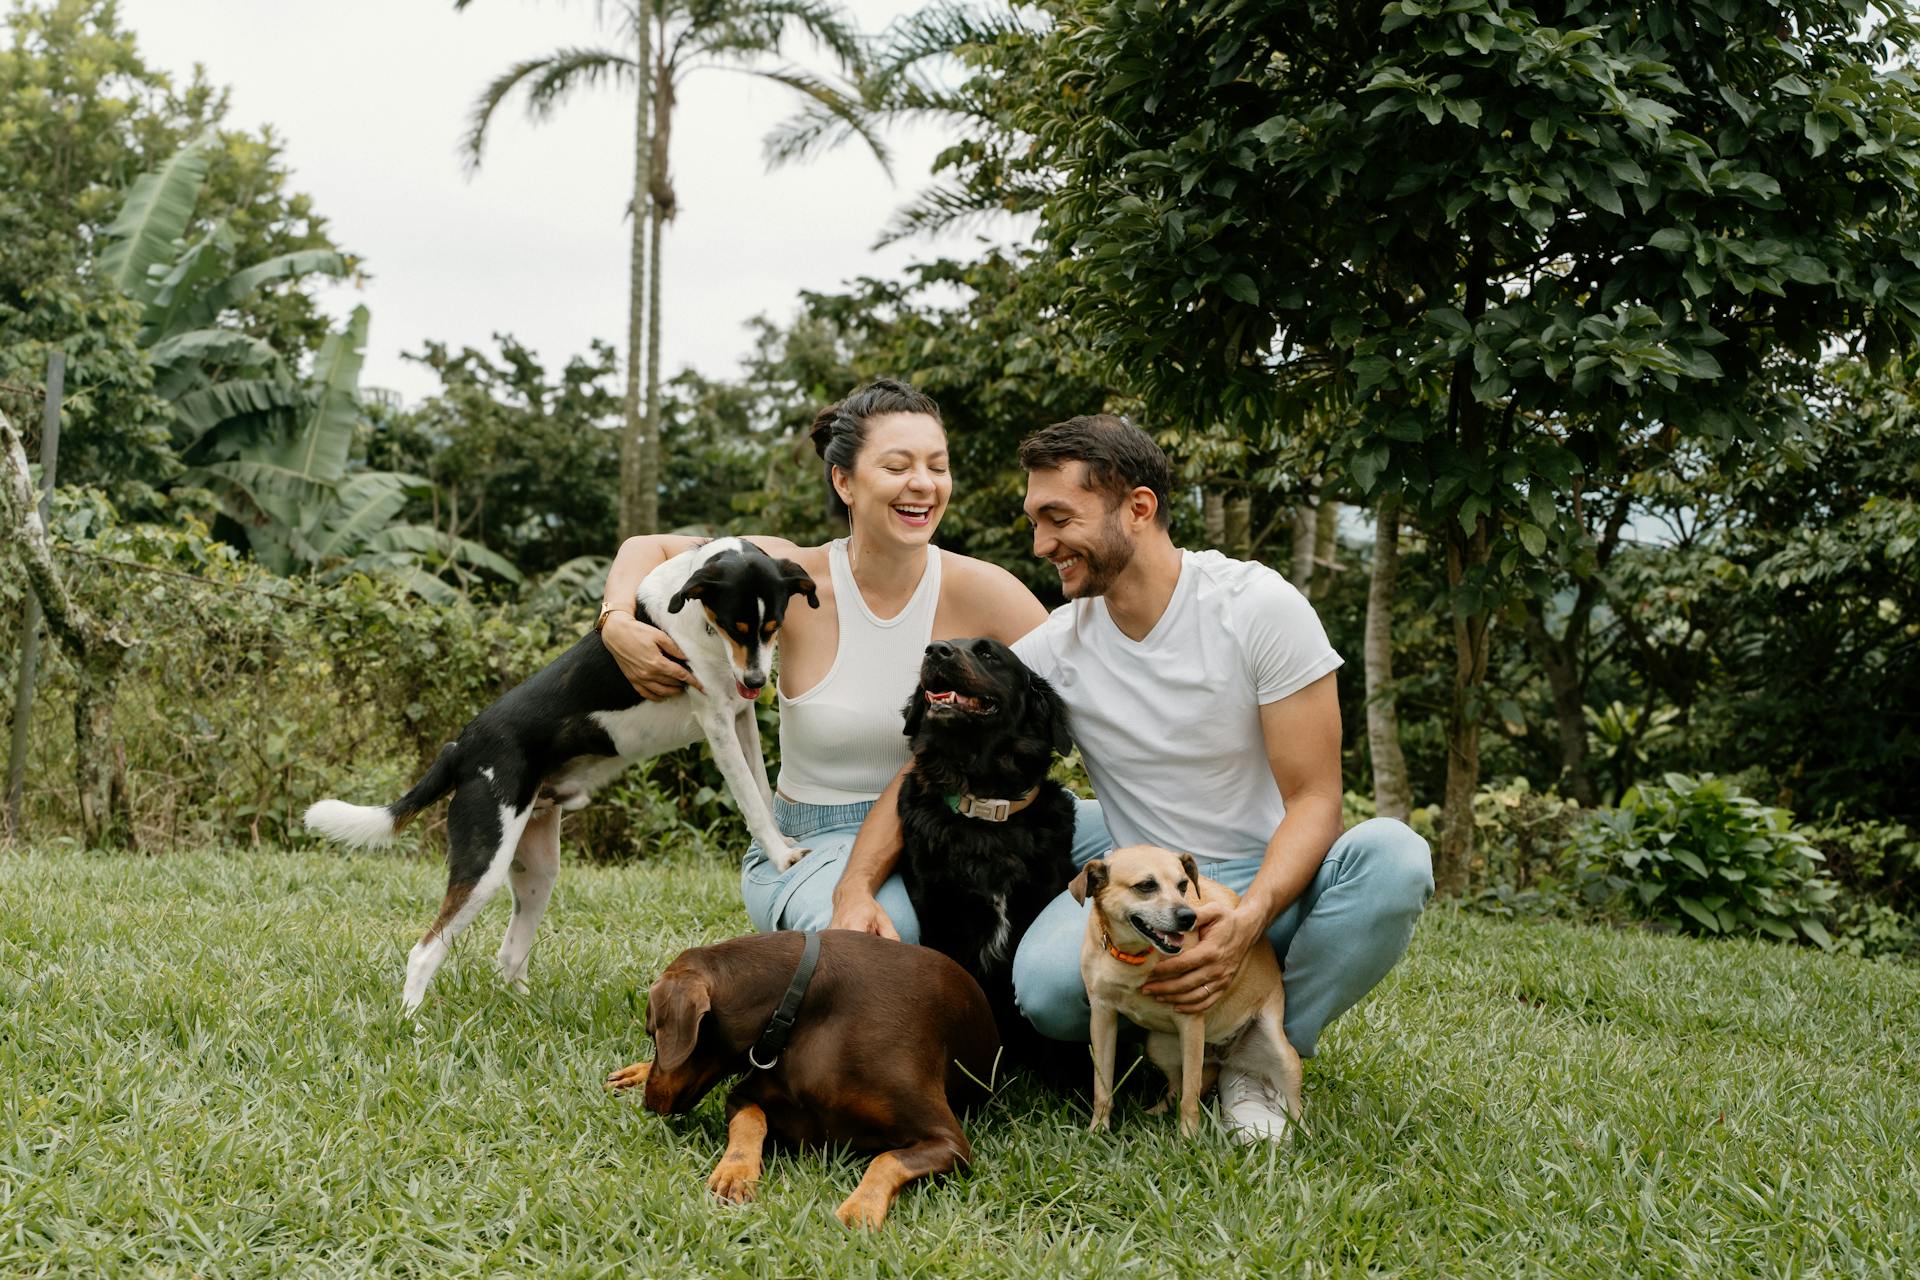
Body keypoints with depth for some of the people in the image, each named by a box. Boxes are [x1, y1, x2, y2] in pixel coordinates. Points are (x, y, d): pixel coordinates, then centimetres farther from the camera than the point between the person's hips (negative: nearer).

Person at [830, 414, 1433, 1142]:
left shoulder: (1258, 606, -11)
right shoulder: (1054, 650, -2)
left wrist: (1246, 922, -31)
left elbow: (1313, 799, -12)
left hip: (1270, 887, -1)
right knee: (1048, 982, -32)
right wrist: (856, 888, -18)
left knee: (1393, 857, -33)